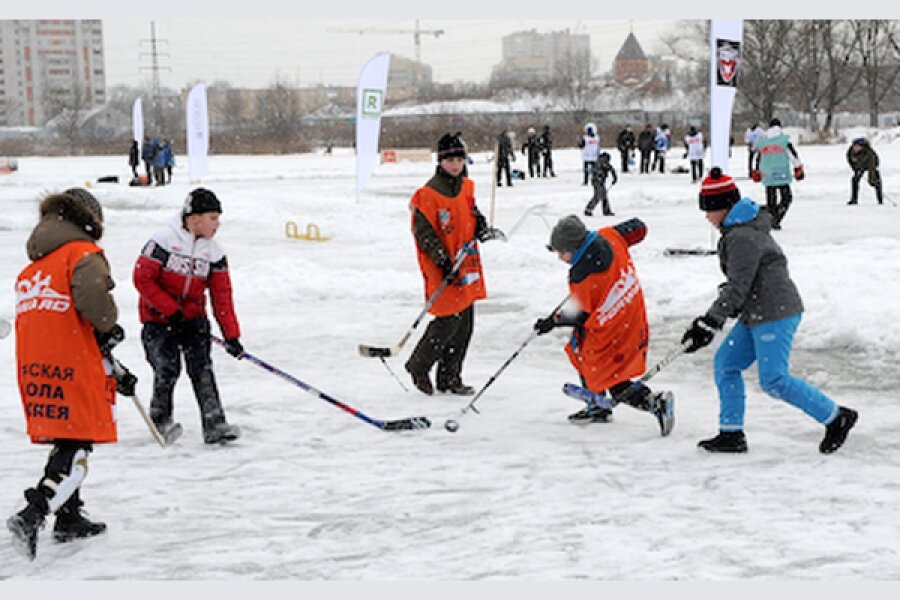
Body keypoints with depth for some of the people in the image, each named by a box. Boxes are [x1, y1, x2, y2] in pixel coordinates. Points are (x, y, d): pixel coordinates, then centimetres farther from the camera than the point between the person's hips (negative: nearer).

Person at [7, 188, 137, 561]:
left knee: (65, 437, 21)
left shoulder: (31, 268, 21)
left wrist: (112, 371, 22)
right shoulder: (83, 254, -5)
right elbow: (91, 294, -28)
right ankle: (32, 515, -19)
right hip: (71, 366, -8)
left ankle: (68, 518, 27)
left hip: (34, 368, 8)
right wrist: (109, 326, -6)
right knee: (77, 445, -4)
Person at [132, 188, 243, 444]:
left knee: (202, 369, -8)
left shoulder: (214, 252, 0)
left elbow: (222, 296, 0)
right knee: (167, 369, -12)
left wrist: (231, 336, -6)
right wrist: (171, 309, -17)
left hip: (193, 317, 4)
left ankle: (214, 425, -9)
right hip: (158, 319, -4)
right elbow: (142, 278, -15)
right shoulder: (163, 240, -15)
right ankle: (160, 419, 13)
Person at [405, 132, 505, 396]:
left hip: (467, 268, 8)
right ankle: (418, 367, 13)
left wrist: (484, 230, 4)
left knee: (465, 325, 9)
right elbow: (425, 233, -15)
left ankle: (450, 378, 20)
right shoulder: (428, 195, -13)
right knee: (448, 323, -8)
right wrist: (444, 262, -22)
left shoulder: (466, 187, 10)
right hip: (442, 273, -8)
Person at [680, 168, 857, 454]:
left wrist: (709, 323, -22)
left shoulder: (743, 237, -19)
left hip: (775, 314, -11)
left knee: (774, 381, -10)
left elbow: (737, 288, -22)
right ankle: (731, 434, 12)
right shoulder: (739, 229, 14)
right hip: (757, 315, 11)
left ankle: (837, 417, 1)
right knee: (725, 363, 8)